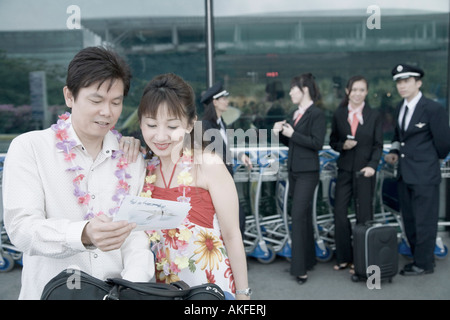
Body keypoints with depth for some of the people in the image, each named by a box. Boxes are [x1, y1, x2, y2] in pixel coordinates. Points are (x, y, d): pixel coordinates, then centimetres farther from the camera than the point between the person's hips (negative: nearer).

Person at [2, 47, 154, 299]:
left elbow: (138, 234, 1)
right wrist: (84, 235, -30)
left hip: (118, 292, 3)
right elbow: (22, 228, -13)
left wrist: (133, 285, -16)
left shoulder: (131, 158, 6)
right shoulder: (29, 148, -2)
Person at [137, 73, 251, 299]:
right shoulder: (145, 167, -1)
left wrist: (242, 293, -8)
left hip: (210, 284, -4)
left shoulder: (208, 165, -16)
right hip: (160, 284, 5)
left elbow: (232, 236, -12)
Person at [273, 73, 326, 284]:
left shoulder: (316, 114, -11)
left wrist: (292, 134, -18)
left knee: (298, 216, -11)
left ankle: (300, 268, -3)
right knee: (304, 215, 15)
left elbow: (317, 143, -18)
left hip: (307, 172, -8)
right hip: (294, 170, 8)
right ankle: (308, 259, 28)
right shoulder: (296, 113, 13)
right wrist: (280, 133, -1)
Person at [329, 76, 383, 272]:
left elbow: (378, 145, 0)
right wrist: (342, 145, -12)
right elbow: (333, 141, 10)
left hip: (365, 170, -2)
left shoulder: (374, 116, 2)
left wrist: (372, 165, -15)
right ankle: (344, 257, 18)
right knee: (339, 213, 2)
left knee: (364, 215, 4)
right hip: (345, 169, 2)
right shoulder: (339, 115, 5)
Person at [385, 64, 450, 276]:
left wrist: (430, 159, 5)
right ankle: (419, 257, 30)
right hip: (404, 174, 8)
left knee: (424, 221, 2)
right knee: (409, 221, 15)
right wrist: (394, 152, 7)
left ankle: (424, 264, 15)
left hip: (424, 174, -8)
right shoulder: (400, 108, 10)